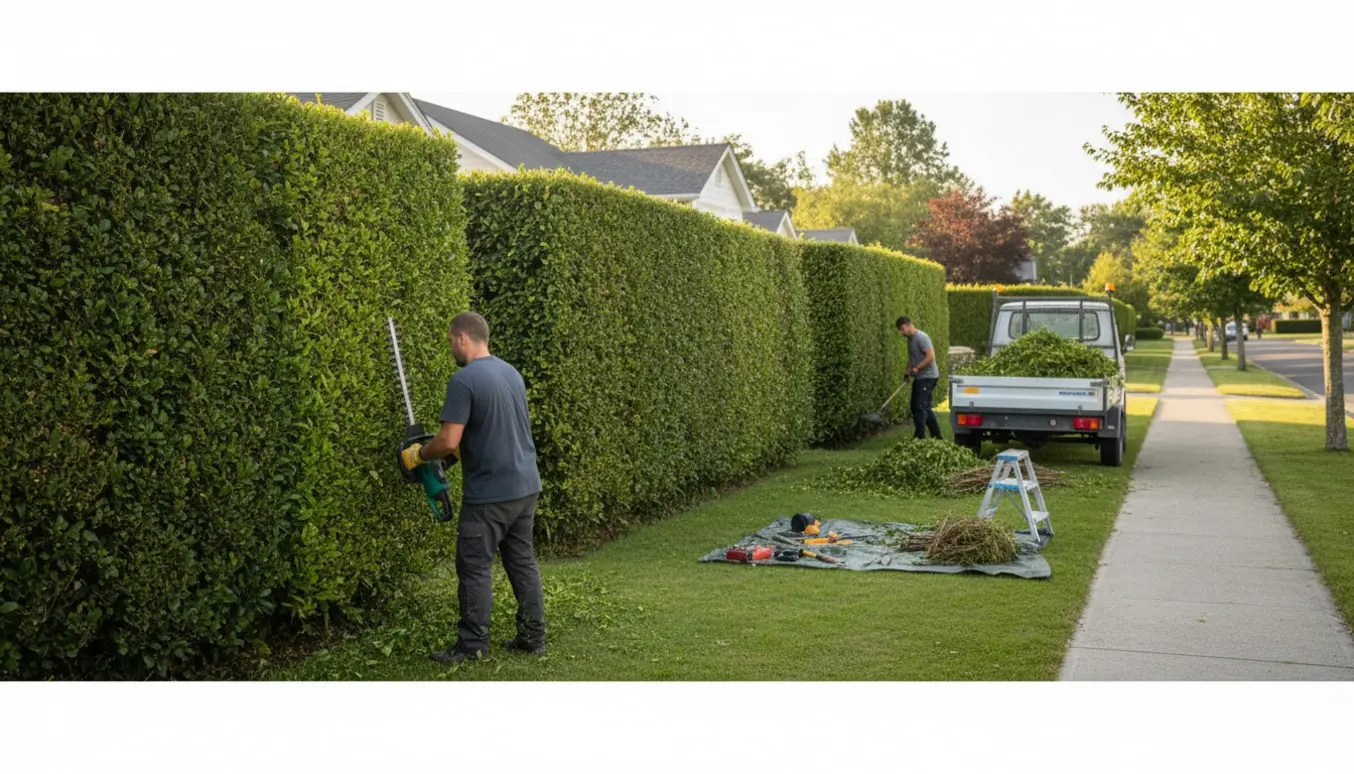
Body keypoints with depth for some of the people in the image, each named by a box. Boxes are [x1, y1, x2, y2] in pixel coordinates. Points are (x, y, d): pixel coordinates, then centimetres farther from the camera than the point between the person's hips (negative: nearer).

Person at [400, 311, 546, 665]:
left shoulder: (464, 380, -16)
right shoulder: (511, 373, 10)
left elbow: (448, 441, -19)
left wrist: (419, 455, -1)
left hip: (489, 495, -8)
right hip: (526, 486, 8)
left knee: (475, 568, 3)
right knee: (522, 561, 14)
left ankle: (472, 645, 9)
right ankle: (533, 637, 19)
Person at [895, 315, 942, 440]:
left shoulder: (921, 337, -15)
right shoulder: (910, 339, 14)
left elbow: (931, 356, -23)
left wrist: (917, 368, -22)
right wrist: (908, 372, 8)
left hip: (927, 377, -10)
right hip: (919, 377, 10)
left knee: (920, 407, -12)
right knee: (915, 407, 13)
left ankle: (919, 437, -10)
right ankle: (936, 434, 21)